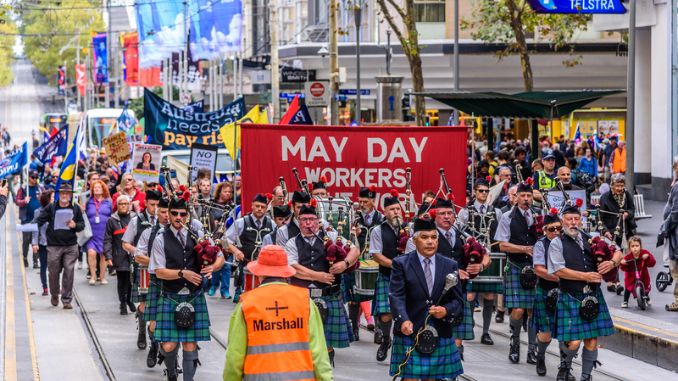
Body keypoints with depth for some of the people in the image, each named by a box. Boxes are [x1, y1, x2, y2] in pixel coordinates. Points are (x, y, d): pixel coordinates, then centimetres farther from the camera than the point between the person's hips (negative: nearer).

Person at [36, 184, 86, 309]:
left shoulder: (76, 209, 6)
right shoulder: (51, 208, 2)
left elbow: (82, 225, 10)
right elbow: (39, 221, 0)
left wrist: (75, 225, -10)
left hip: (71, 246, 0)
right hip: (54, 246, 0)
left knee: (69, 272, -5)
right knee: (54, 272, 6)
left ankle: (67, 300, 2)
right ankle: (54, 295, 30)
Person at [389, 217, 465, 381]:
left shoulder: (450, 266, 9)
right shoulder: (401, 264, 0)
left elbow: (458, 300, 9)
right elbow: (397, 297, -11)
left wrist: (446, 310, -14)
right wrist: (403, 320, -29)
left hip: (440, 335, 3)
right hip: (410, 333, -3)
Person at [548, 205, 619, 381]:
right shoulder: (557, 243, -2)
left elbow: (618, 252, 14)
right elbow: (558, 270, -13)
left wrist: (612, 262, -9)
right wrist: (585, 276, -15)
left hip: (593, 296, 4)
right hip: (571, 298, -4)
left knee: (592, 341, 3)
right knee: (573, 341, -9)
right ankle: (565, 364, 23)